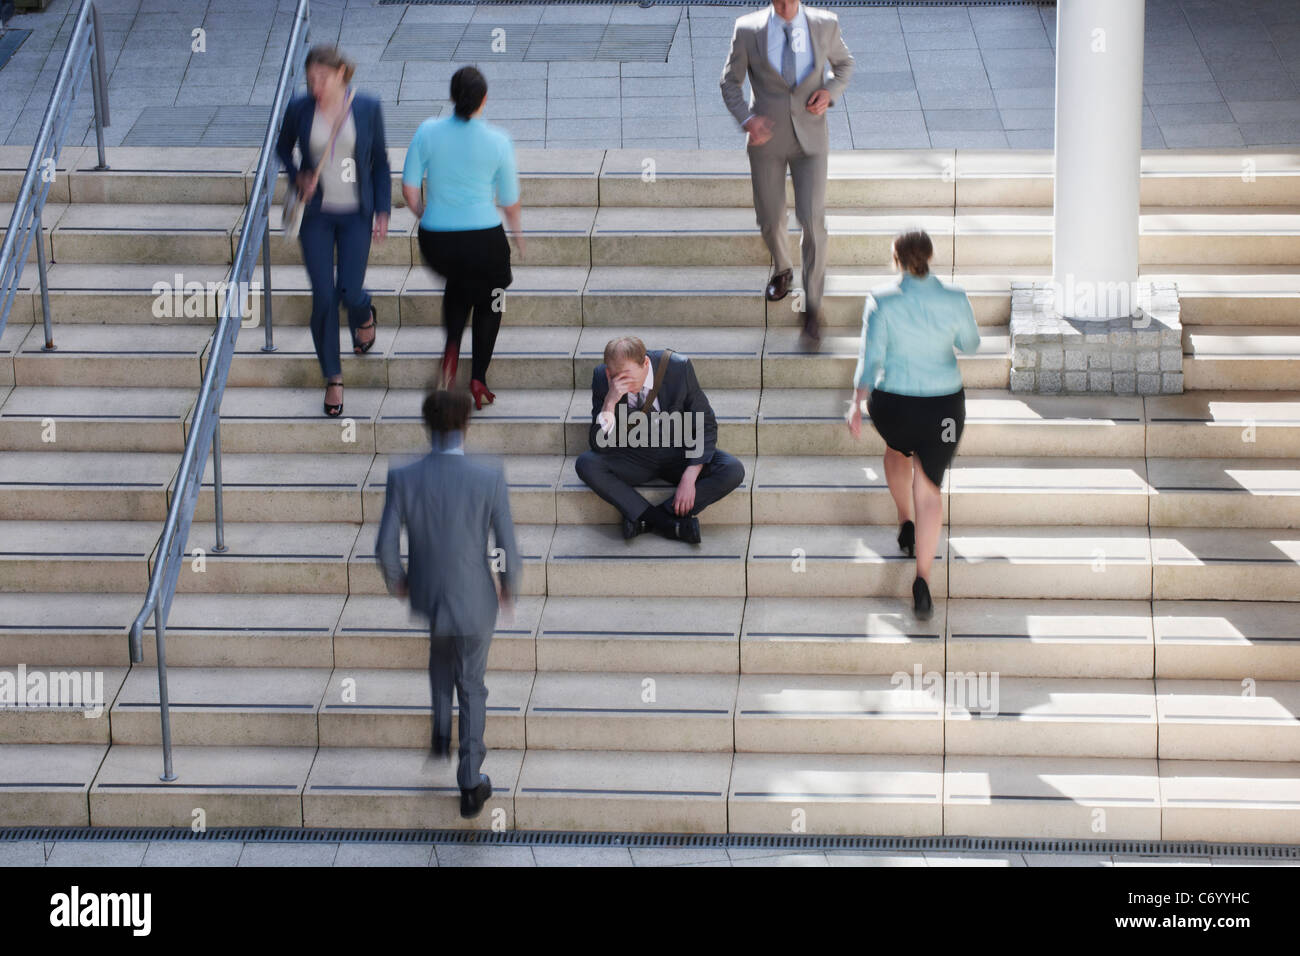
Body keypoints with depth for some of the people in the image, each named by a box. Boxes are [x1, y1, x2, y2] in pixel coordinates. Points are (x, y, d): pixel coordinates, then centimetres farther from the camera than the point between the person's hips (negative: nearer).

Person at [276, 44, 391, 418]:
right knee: (323, 297, -4)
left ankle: (365, 316, 37)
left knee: (350, 292, -4)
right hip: (316, 214, 1)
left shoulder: (367, 108, -7)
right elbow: (283, 148, 12)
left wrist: (383, 212, -1)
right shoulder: (299, 109, -6)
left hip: (355, 213, 0)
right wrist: (298, 178, -7)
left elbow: (380, 163, 2)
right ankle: (333, 378, 12)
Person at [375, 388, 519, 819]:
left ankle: (441, 731, 47)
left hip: (425, 600, 2)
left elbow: (386, 546, -14)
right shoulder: (489, 477, -22)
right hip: (475, 602, -1)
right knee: (471, 687, 19)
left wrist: (396, 581, 8)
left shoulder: (403, 479, -18)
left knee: (439, 658, 36)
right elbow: (508, 546, -15)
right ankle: (470, 784, 18)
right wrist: (509, 588, 5)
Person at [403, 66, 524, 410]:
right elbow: (509, 201, -2)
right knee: (489, 300, 27)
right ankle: (478, 379, 19)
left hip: (436, 241, 2)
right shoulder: (498, 141, -10)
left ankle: (452, 347, 12)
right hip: (484, 238, -2)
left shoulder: (428, 131, -7)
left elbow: (409, 186, -3)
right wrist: (517, 233, 18)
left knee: (459, 282, 35)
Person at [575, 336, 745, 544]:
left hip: (678, 456, 0)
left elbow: (706, 426, -12)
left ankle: (647, 518, -22)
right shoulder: (602, 378, -19)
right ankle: (672, 524, -28)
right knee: (586, 463, -28)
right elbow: (599, 445, -20)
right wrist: (610, 402, -37)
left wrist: (689, 478, -22)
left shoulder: (679, 368, -21)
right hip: (635, 459, 0)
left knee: (733, 471, -26)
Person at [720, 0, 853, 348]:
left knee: (812, 220, -10)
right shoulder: (748, 30, -10)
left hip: (810, 139, -1)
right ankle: (782, 270, 47)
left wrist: (830, 92, -10)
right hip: (767, 138, 1)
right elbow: (730, 82, -1)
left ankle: (812, 307, 2)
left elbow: (844, 63, 11)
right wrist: (747, 119, -19)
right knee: (770, 218, 13)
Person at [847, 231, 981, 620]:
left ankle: (905, 523, 41)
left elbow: (871, 355, -16)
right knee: (929, 488, 8)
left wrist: (857, 404, -12)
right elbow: (970, 343, 6)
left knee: (897, 447, 36)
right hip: (943, 405, 0)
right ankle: (922, 581, -2)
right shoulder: (954, 300, -10)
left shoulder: (882, 301, -14)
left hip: (893, 404, 0)